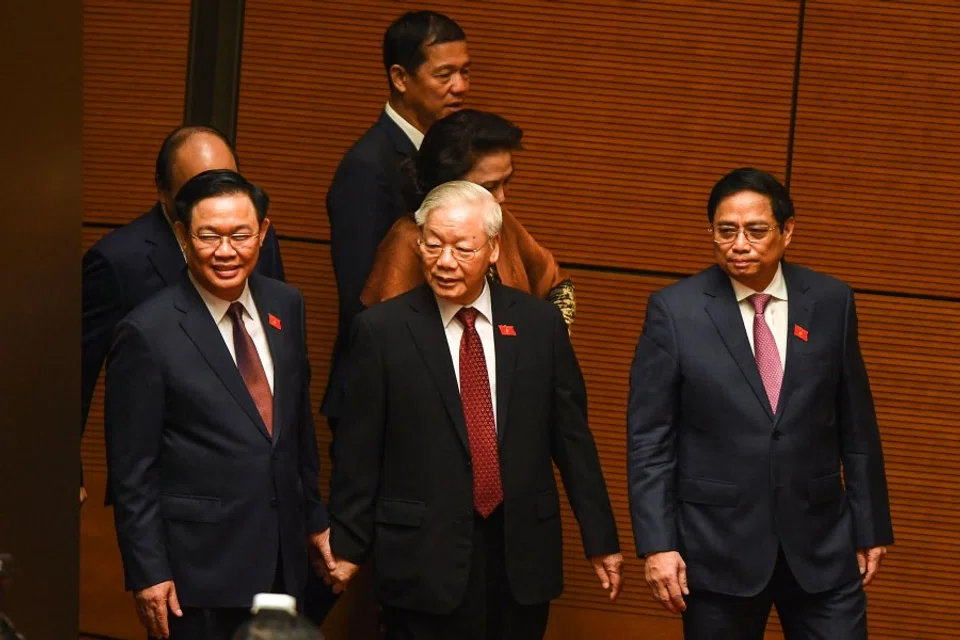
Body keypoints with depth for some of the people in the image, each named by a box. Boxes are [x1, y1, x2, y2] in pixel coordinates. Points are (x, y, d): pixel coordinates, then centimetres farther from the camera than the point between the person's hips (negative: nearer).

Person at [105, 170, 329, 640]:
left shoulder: (285, 306, 5)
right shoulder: (148, 333, -13)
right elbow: (131, 469, -11)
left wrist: (315, 518, 19)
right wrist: (148, 573, -12)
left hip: (282, 557, 6)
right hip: (200, 564, -6)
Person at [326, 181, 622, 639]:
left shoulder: (539, 323, 4)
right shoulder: (382, 330, -3)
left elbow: (571, 437, 8)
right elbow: (358, 450, 0)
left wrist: (600, 540, 9)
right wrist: (347, 545, 1)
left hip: (523, 554, 2)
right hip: (424, 555, -2)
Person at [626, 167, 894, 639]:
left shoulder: (831, 303, 2)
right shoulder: (674, 311, -4)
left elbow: (857, 426, 8)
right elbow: (648, 439, -4)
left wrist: (870, 528, 9)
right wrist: (657, 544, -10)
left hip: (820, 545, 2)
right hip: (716, 547, -2)